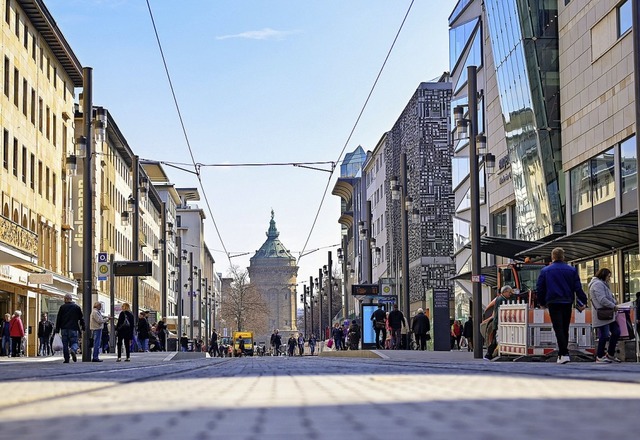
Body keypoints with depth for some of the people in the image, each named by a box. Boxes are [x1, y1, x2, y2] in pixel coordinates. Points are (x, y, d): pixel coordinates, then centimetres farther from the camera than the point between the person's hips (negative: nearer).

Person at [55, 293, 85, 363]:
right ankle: (73, 350, -30)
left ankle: (66, 359, 2)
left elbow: (58, 319, 3)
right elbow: (81, 318, 8)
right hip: (73, 328, 0)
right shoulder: (77, 307, 5)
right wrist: (83, 328, 15)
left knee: (65, 344, 6)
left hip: (64, 329, 0)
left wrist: (57, 329, 7)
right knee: (74, 342, 4)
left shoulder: (62, 307, 3)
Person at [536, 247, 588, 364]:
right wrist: (583, 302, 7)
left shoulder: (545, 271, 2)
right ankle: (562, 353, 20)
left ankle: (564, 354, -19)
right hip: (567, 302, 3)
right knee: (565, 329, 13)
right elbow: (578, 288, 2)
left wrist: (542, 302, 16)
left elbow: (540, 289, 5)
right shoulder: (572, 270, 5)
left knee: (558, 328, -6)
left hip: (553, 303, -3)